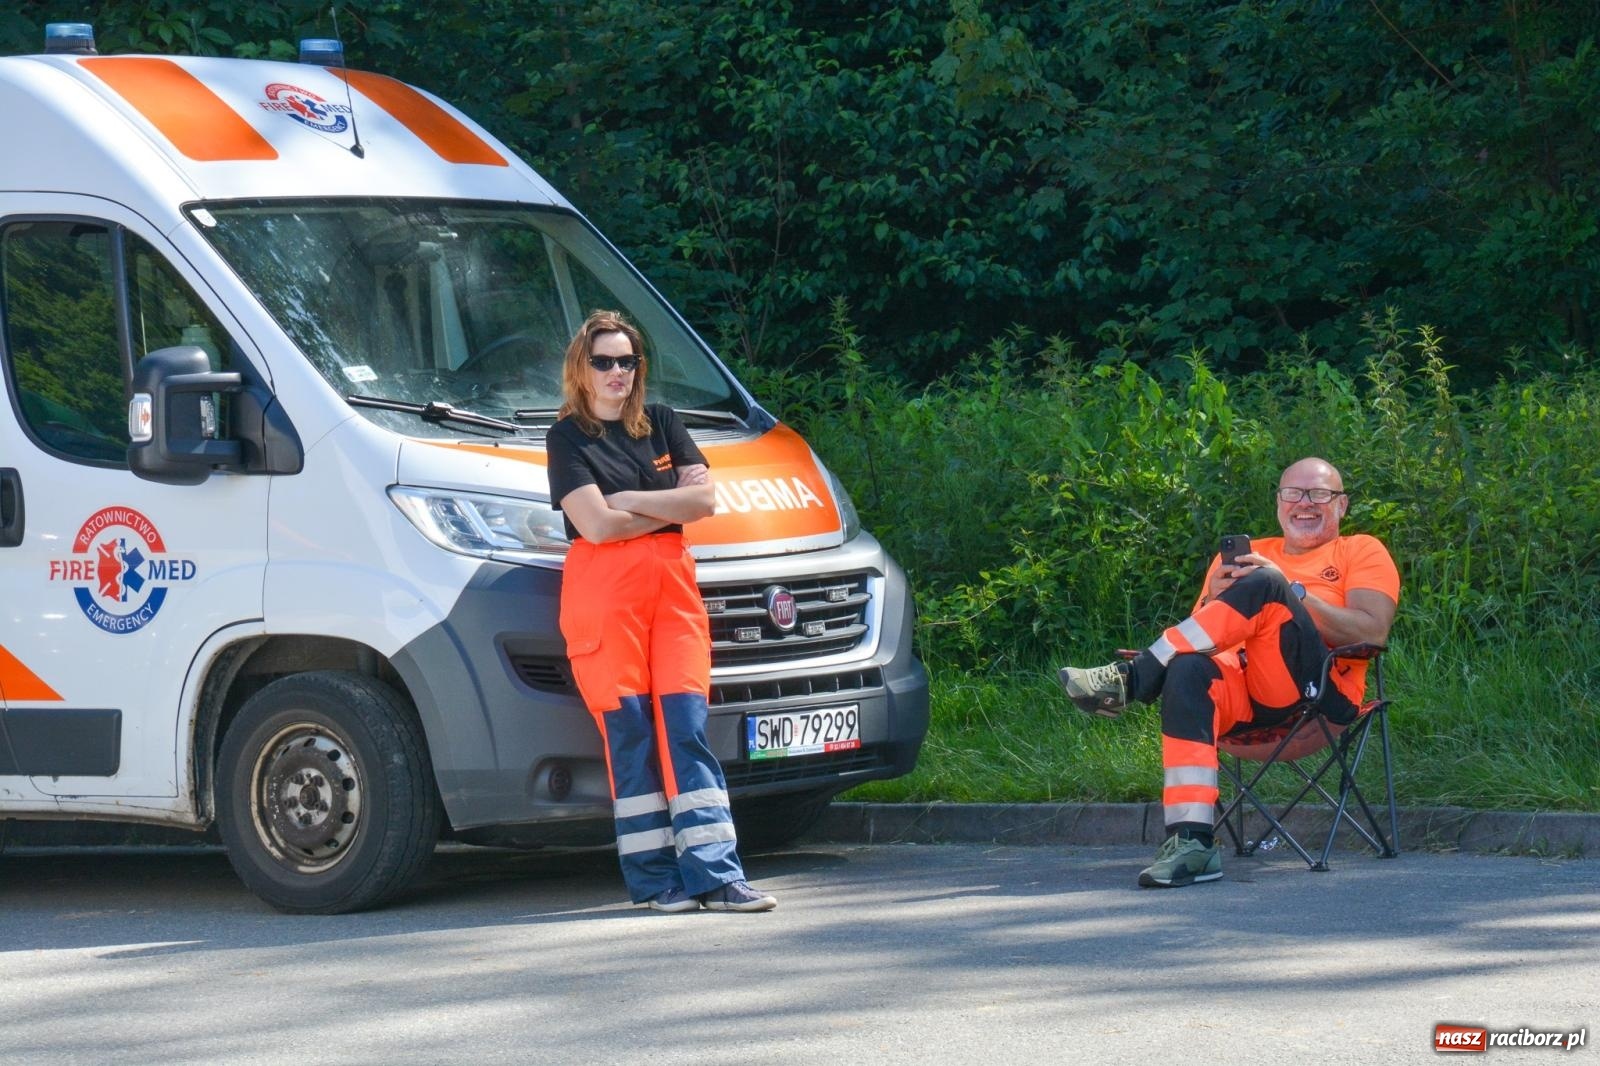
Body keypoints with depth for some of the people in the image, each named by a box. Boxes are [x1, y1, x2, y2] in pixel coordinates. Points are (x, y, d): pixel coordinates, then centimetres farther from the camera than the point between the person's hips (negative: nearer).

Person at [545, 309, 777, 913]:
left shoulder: (661, 424, 17)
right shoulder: (568, 438, 3)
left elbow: (704, 498, 5)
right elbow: (596, 523, -10)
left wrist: (630, 501, -4)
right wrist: (669, 509, 0)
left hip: (673, 584, 4)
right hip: (604, 590, -4)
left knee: (687, 728, -4)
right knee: (629, 734, -4)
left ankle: (715, 874, -11)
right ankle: (655, 879, -2)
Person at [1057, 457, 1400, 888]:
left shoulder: (1362, 552, 18)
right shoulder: (1242, 556, 30)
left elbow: (1373, 633, -1)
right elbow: (1198, 639, 22)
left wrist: (1292, 591, -7)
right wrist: (1215, 603, 0)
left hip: (1322, 690, -3)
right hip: (1242, 689, 3)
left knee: (1263, 588, -27)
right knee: (1188, 669, -34)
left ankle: (1133, 678, -22)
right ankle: (1191, 842, -46)